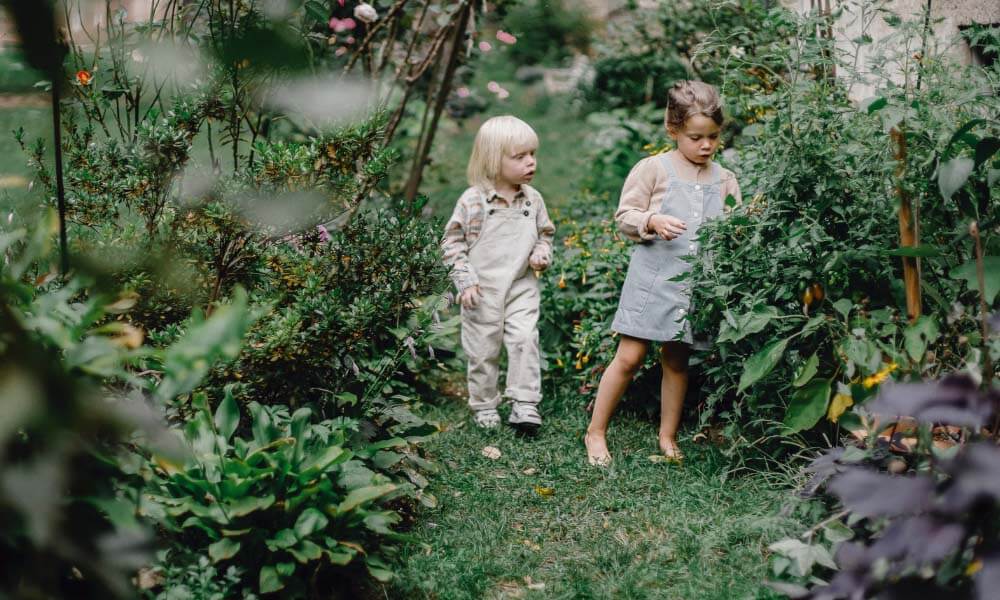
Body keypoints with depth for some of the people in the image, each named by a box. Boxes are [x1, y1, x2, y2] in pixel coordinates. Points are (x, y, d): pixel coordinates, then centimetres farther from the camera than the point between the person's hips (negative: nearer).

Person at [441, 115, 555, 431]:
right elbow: (452, 240, -4)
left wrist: (542, 253, -4)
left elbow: (545, 233, 17)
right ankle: (484, 405, 23)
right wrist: (465, 280, -10)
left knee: (524, 339, -14)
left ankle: (525, 404, -6)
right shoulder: (473, 200, -10)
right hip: (483, 290, -2)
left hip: (522, 287, 2)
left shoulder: (533, 199, 3)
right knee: (483, 350, 7)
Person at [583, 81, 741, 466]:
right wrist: (652, 221, -20)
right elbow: (624, 216, -3)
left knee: (676, 360, 12)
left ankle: (668, 437, 26)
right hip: (653, 278, -3)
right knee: (629, 358, -2)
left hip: (698, 284, 4)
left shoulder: (725, 180, 9)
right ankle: (596, 432, 11)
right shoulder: (653, 169, -3)